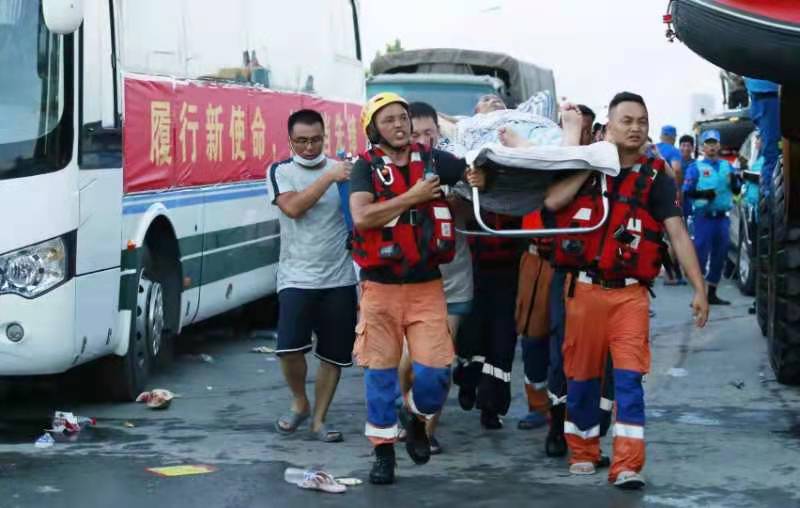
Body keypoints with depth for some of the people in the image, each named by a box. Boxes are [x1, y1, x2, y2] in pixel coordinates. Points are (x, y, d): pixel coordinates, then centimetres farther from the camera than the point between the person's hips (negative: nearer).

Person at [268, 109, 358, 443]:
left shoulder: (342, 170, 7)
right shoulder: (281, 171, 2)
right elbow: (293, 207, -17)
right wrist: (328, 178, -21)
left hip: (339, 279, 2)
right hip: (296, 277, -2)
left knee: (334, 355, 5)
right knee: (290, 348, -14)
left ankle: (318, 419, 19)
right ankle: (299, 403, 13)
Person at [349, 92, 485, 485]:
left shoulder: (432, 160, 3)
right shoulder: (367, 167, -4)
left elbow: (479, 173, 10)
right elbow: (362, 217, -19)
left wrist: (480, 179, -13)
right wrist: (412, 196, -18)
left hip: (427, 285, 2)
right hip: (381, 286, -2)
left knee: (435, 370, -3)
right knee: (380, 372, 4)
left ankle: (416, 416, 28)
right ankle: (383, 449, 18)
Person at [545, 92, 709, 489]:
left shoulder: (655, 177, 2)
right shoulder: (584, 168, 5)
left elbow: (678, 234, -5)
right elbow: (552, 201, -12)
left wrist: (699, 289, -12)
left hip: (630, 292, -1)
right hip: (585, 288, 1)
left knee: (629, 377, -10)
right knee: (582, 374, 10)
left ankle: (627, 465, -11)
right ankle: (582, 452, 26)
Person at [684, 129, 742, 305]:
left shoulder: (727, 166, 15)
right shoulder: (696, 167, 2)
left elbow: (737, 191, 15)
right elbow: (687, 191, -5)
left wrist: (734, 182, -7)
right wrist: (703, 194, -21)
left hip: (722, 216, 5)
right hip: (704, 216, -5)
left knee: (720, 255, 8)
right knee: (701, 253, -9)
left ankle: (712, 293, 19)